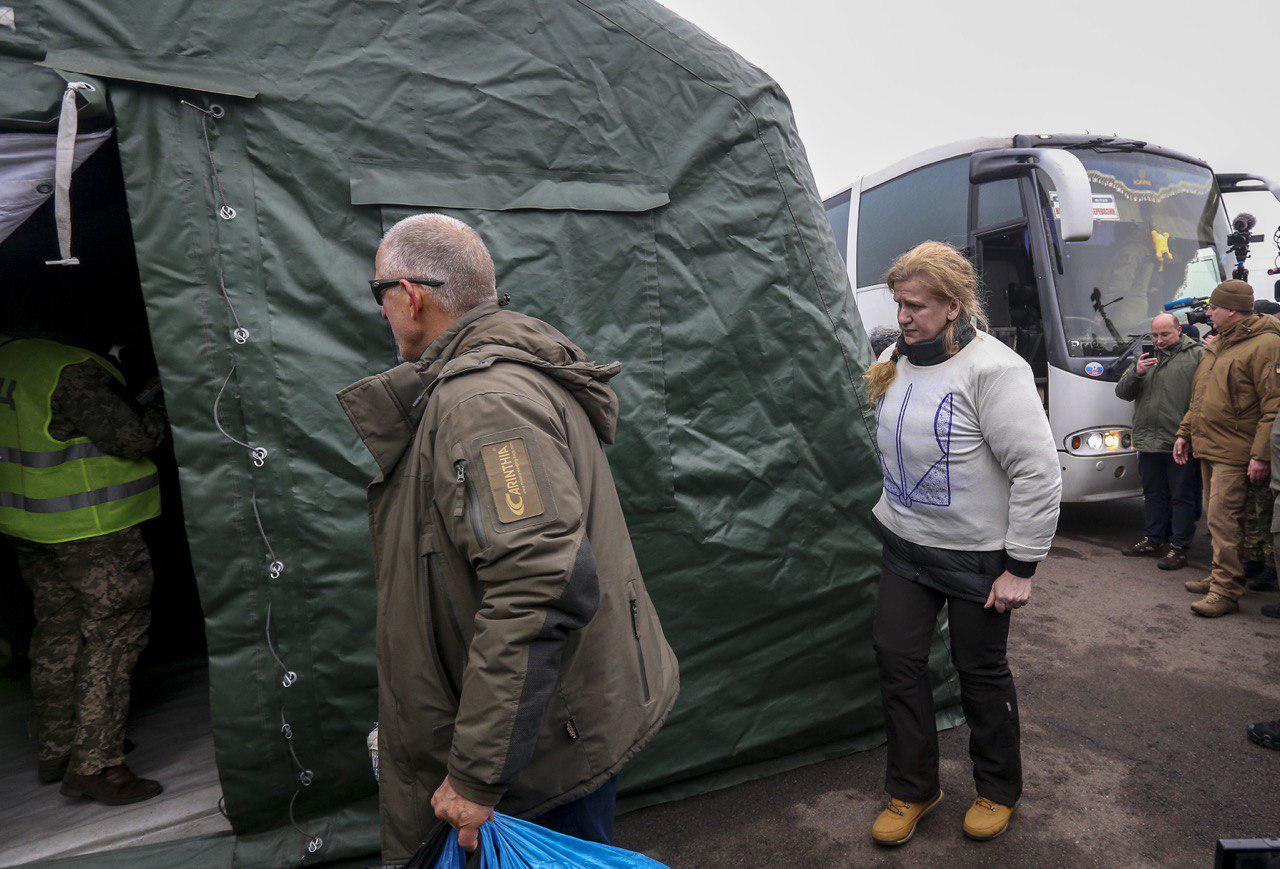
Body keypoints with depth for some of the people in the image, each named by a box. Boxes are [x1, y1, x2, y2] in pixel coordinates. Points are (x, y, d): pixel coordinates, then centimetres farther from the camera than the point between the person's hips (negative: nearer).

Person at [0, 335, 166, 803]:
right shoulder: (74, 371, -22)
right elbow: (134, 438, -24)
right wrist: (161, 396, -8)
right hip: (92, 528, -9)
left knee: (59, 632, 19)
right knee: (112, 637, 0)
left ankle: (55, 751, 33)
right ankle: (93, 764, 5)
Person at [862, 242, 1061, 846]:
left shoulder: (993, 370, -19)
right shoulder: (895, 361, 3)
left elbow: (1039, 473, -19)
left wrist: (1020, 568, -17)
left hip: (976, 556, -6)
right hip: (904, 547, 6)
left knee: (981, 672, 10)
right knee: (896, 659, 8)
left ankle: (998, 792, 36)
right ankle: (912, 790, 28)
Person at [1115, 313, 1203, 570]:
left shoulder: (1197, 355, -1)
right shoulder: (1145, 357, 16)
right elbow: (1122, 392, 11)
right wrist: (1136, 373, -7)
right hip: (1148, 442, 6)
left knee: (1182, 496, 1)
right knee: (1153, 494, 16)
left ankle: (1179, 547, 7)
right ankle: (1153, 540, 27)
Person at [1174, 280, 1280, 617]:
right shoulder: (1217, 344, 16)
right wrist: (1184, 434, 20)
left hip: (1235, 454, -9)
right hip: (1208, 449, 9)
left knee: (1222, 517, -10)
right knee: (1215, 516, 15)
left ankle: (1226, 592, -5)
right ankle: (1221, 576, 26)